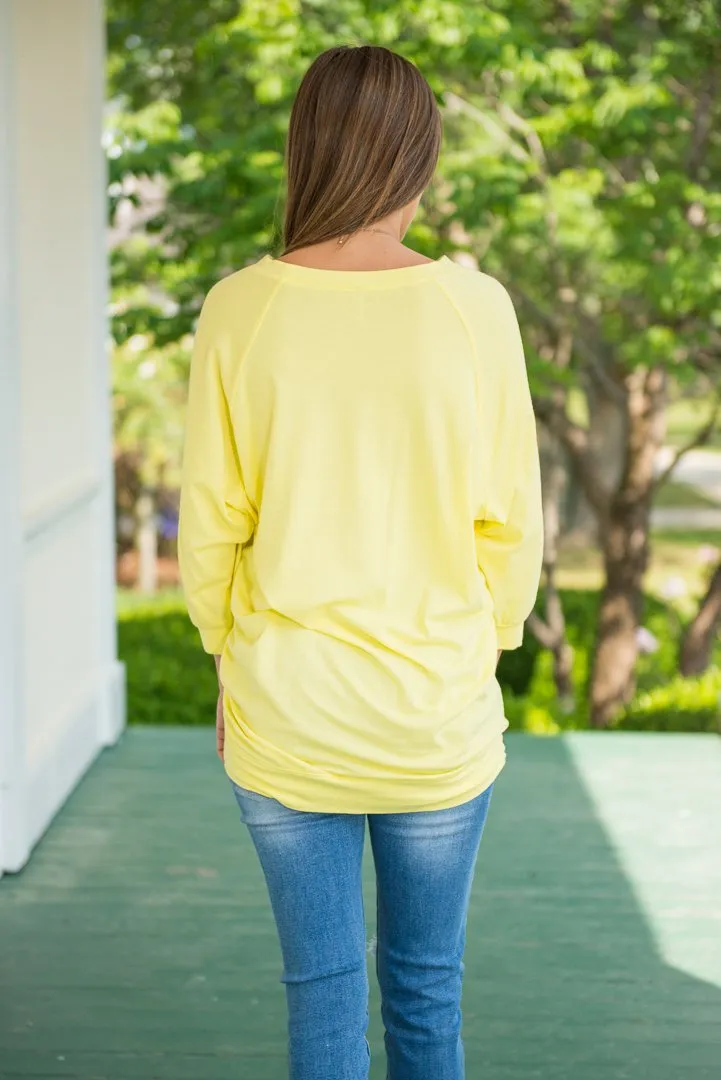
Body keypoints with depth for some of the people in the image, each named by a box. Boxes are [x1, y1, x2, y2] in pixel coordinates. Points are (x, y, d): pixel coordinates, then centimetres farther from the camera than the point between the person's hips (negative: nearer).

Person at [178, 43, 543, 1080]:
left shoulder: (239, 311, -9)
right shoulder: (474, 308, -10)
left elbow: (210, 526, -3)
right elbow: (511, 525, -4)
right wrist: (480, 659, 11)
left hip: (284, 715, 0)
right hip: (440, 719, 0)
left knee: (320, 984, 11)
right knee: (426, 984, 15)